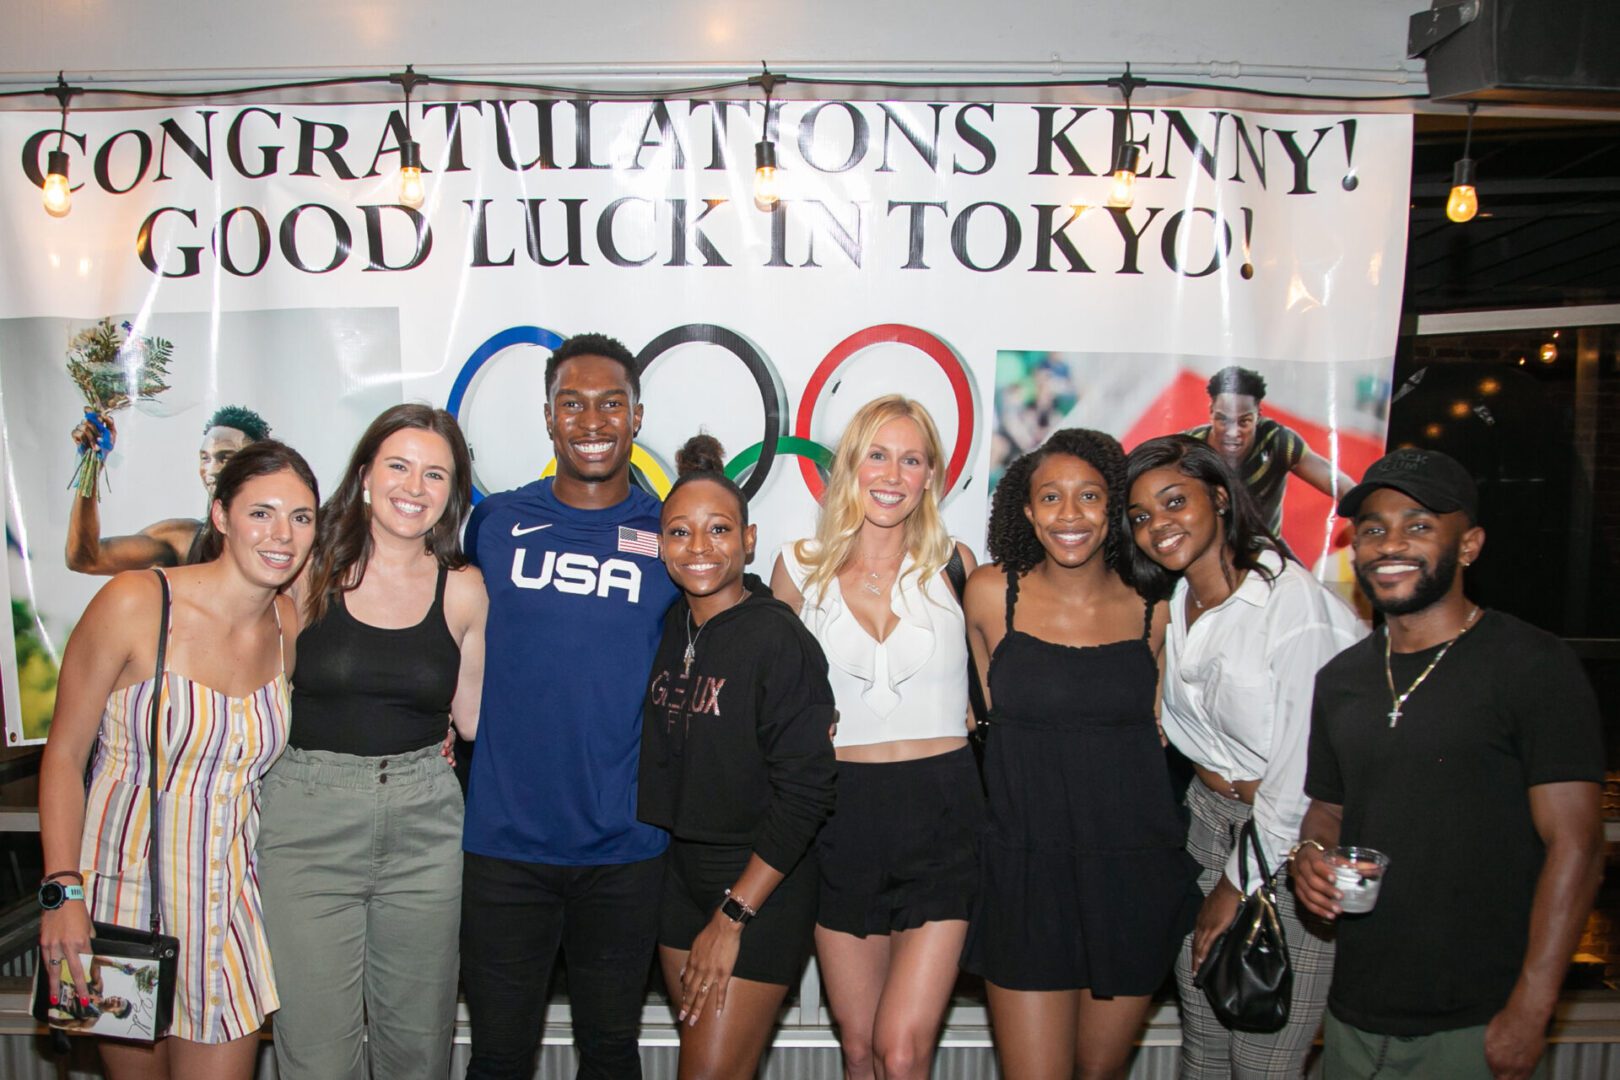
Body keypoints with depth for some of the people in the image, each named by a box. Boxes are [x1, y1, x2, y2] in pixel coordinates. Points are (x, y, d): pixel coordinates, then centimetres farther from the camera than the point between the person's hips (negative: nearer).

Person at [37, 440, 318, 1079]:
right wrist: (62, 889, -15)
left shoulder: (291, 626, 0)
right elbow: (64, 754, -8)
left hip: (227, 894, 3)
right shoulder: (134, 605, -13)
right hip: (125, 884, -3)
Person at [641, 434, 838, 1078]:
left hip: (762, 886, -6)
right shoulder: (667, 628, 2)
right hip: (682, 873, 6)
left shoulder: (779, 638, -17)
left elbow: (804, 790, -19)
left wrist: (732, 917, -16)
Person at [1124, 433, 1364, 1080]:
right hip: (1209, 824, 6)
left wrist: (1240, 883, -8)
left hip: (1292, 840, -6)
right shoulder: (1172, 607, 3)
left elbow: (1300, 767, -16)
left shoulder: (1292, 598, -18)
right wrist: (1221, 777, -1)